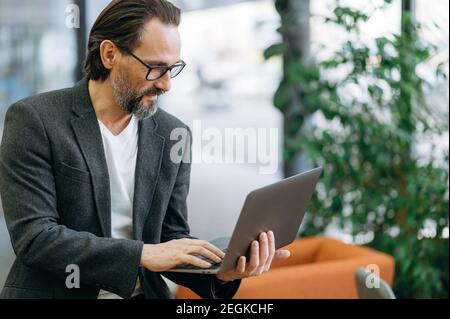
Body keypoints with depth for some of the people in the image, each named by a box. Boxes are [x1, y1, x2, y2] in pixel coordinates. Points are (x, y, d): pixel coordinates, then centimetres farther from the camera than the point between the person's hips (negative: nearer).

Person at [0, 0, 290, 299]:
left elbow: (172, 237, 9)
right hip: (55, 291, -3)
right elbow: (34, 236, -14)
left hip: (144, 292, 3)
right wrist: (143, 253, -20)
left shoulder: (173, 135, 5)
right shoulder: (33, 120, -7)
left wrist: (221, 270, -11)